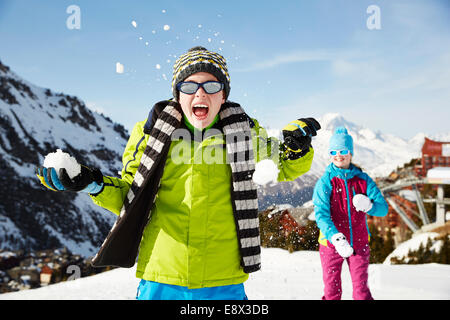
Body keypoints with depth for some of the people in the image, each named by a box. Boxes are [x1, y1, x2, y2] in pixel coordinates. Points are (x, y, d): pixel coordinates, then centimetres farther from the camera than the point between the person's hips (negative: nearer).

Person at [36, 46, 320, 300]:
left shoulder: (245, 132, 3)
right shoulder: (150, 132, 3)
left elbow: (284, 166, 19)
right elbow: (128, 198, 11)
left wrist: (297, 146, -2)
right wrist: (92, 183, -6)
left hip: (224, 285, 0)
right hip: (160, 283, 0)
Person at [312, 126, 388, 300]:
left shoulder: (363, 180, 2)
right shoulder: (325, 182, -6)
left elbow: (383, 208, -1)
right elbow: (321, 215, -17)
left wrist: (368, 205, -24)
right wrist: (336, 239, -32)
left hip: (359, 243, 2)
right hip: (331, 244, -2)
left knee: (361, 289, 5)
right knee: (332, 291, 4)